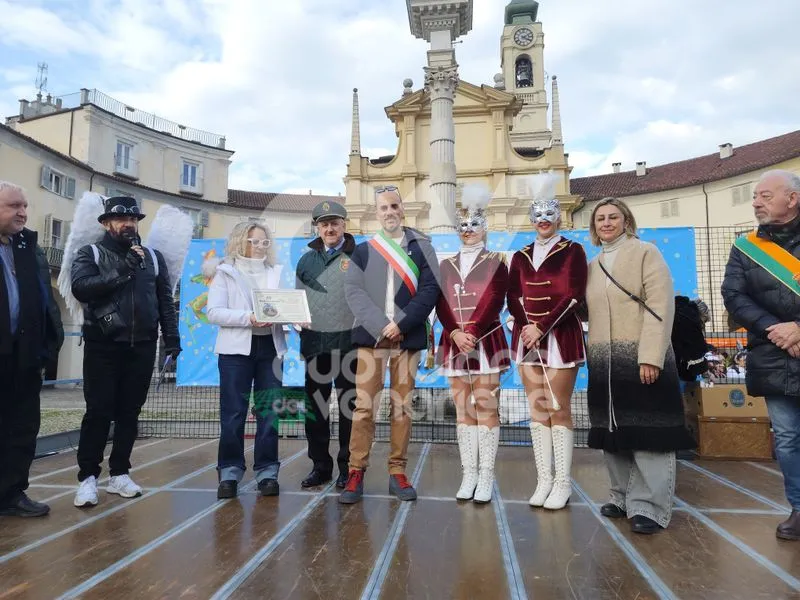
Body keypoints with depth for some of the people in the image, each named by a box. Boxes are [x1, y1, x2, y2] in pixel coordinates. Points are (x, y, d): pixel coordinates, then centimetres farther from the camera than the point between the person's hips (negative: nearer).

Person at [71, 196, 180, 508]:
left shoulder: (153, 257, 11)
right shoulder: (90, 254, 2)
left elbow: (165, 300, 9)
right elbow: (81, 287, -16)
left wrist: (172, 338, 2)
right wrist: (122, 271, -20)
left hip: (142, 347, 3)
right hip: (103, 346, -3)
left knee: (129, 412, 9)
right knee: (98, 412, -1)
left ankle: (119, 474, 20)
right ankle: (88, 477, 11)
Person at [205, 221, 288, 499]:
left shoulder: (276, 272, 13)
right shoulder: (224, 272, 5)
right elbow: (213, 312, -6)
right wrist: (248, 318, -19)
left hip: (270, 348, 3)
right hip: (236, 348, -2)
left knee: (269, 411, 5)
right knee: (233, 413, 1)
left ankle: (267, 470, 14)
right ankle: (230, 471, 12)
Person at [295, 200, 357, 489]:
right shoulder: (306, 260, 13)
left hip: (349, 342, -4)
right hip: (315, 342, 4)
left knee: (349, 405, 4)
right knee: (315, 405, 10)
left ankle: (348, 465, 18)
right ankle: (320, 464, 24)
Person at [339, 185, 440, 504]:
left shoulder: (421, 248, 9)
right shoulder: (362, 251, 12)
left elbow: (430, 290, -2)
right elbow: (353, 292, 1)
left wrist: (401, 324, -13)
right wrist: (381, 326, -13)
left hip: (408, 338, 0)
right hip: (370, 337, 0)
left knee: (402, 407, 5)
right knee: (364, 406, -2)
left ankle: (398, 473, 15)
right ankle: (356, 472, 7)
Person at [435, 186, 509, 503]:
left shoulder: (496, 262, 3)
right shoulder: (446, 265, 12)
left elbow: (494, 302, -8)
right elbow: (442, 304, 3)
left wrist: (472, 333, -18)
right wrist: (456, 333, -13)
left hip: (487, 343, -3)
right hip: (454, 344, 3)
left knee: (486, 409, 0)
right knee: (463, 410, 8)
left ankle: (486, 476, 9)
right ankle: (469, 474, 16)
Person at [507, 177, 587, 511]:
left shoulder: (573, 251, 1)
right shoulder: (520, 256, 13)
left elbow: (574, 297, -8)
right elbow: (513, 298, 7)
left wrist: (542, 327, -15)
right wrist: (526, 326, -11)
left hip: (560, 338, -4)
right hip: (527, 338, 4)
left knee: (559, 409, -1)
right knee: (537, 409, 6)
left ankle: (563, 482, 7)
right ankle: (544, 480, 13)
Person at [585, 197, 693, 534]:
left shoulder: (645, 252, 0)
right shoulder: (592, 266, 17)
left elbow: (660, 306, -10)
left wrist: (650, 357, -18)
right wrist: (592, 357, 4)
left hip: (642, 358, -5)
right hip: (605, 363, 6)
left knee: (647, 432, -6)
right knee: (613, 432, 9)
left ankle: (649, 506, 3)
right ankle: (623, 496, 22)